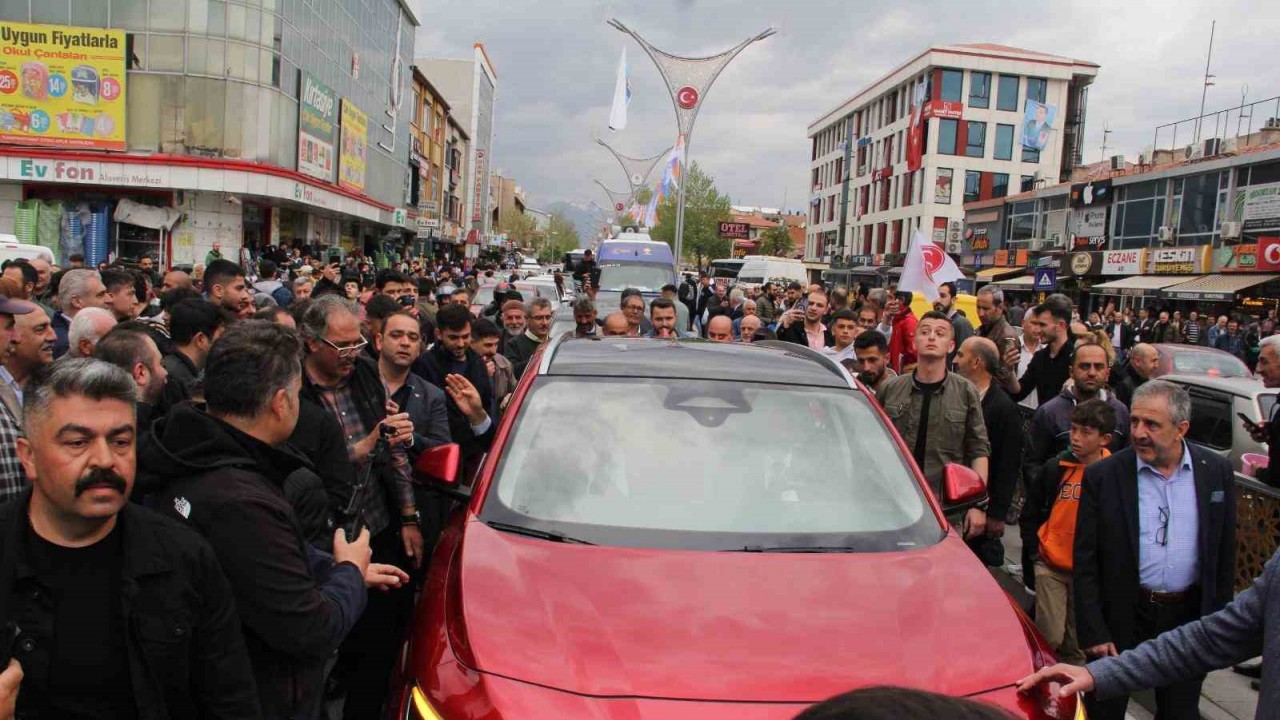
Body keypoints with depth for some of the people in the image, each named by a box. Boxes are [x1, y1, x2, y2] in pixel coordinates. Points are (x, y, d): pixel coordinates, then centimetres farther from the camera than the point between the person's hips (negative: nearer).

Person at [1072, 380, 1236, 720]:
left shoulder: (1216, 471, -3)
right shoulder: (1103, 476, -11)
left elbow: (1225, 554, 5)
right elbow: (1085, 563, -8)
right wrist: (1093, 633, -10)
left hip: (1190, 616, 2)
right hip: (1122, 616, -2)